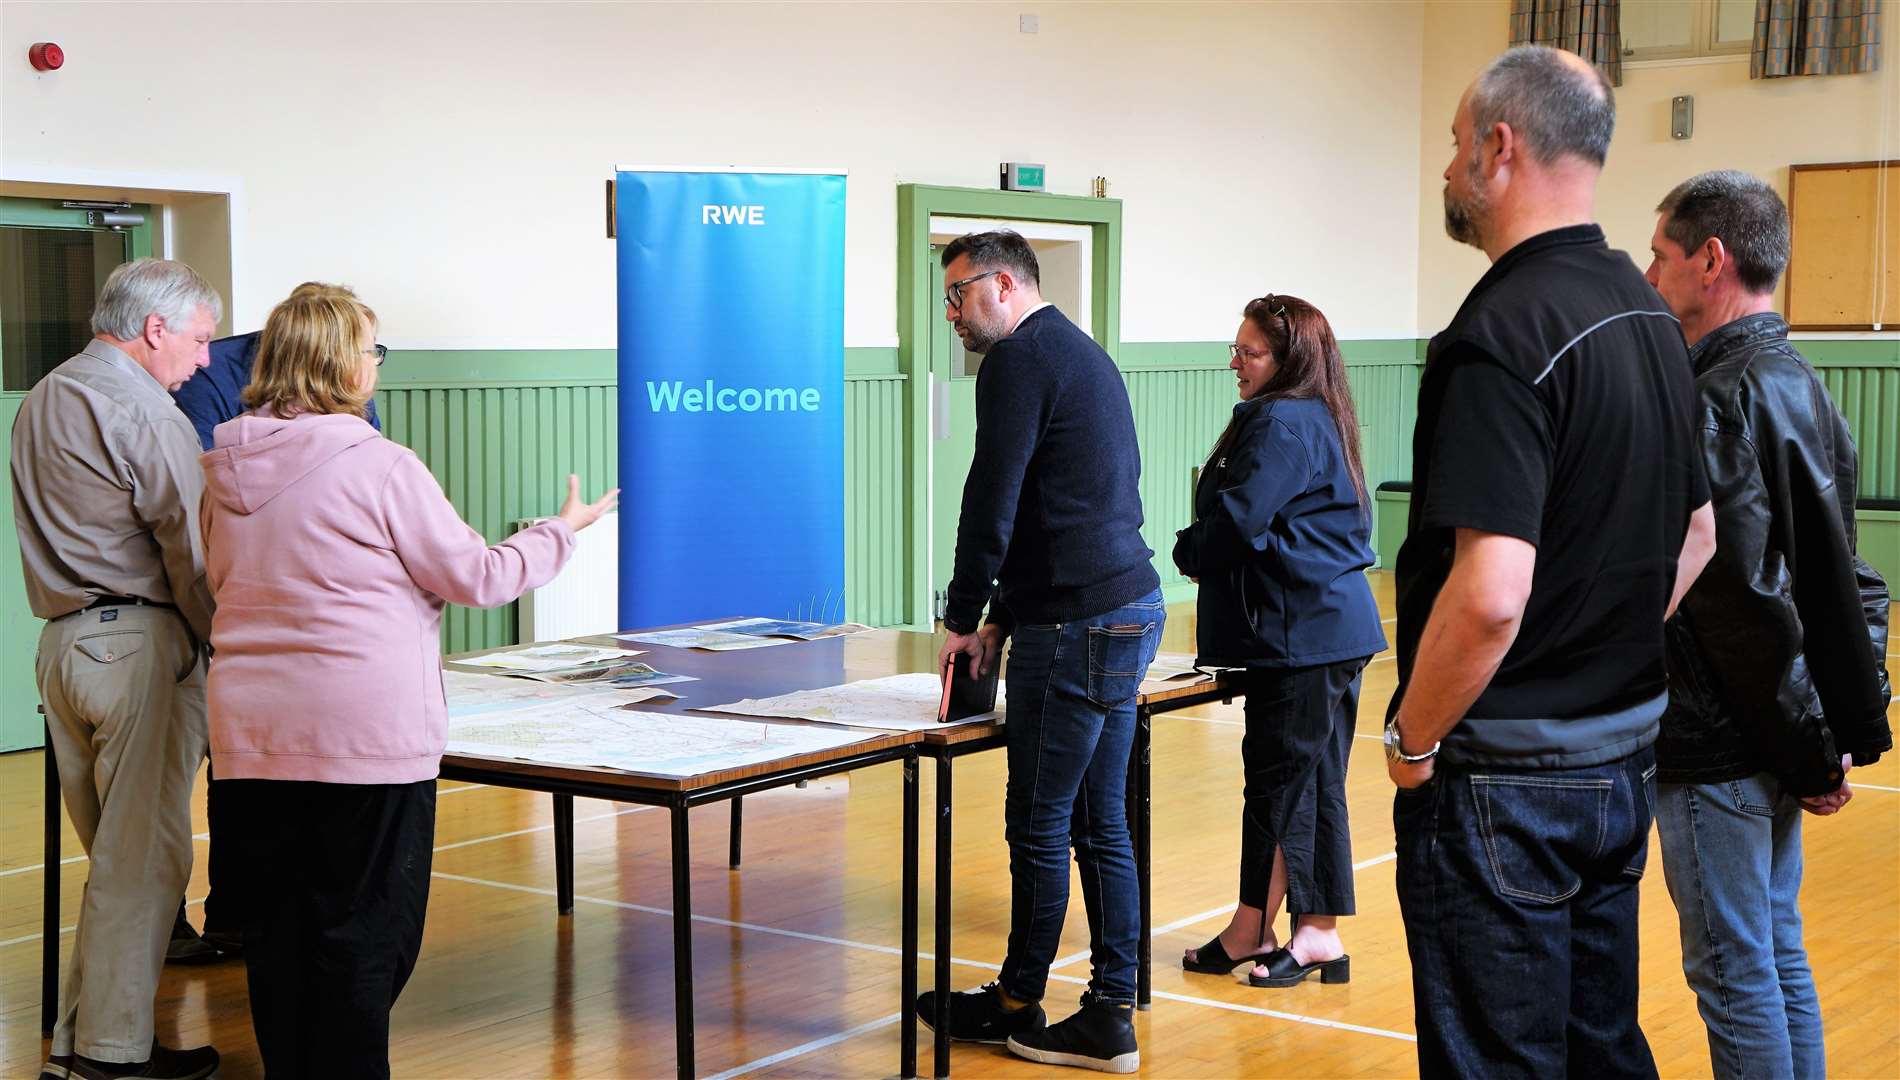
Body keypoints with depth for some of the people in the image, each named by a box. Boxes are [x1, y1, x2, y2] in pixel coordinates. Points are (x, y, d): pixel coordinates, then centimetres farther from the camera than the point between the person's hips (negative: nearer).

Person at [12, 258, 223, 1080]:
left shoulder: (40, 402, 17)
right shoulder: (140, 411, -12)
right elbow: (191, 550, -13)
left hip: (60, 638, 9)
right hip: (137, 643, -9)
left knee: (112, 852, 15)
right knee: (145, 857, -2)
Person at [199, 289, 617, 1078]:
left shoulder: (226, 468, 5)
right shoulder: (379, 466, -13)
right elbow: (477, 578, -7)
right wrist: (562, 531, 9)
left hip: (250, 735, 6)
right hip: (365, 731, -6)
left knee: (278, 926, 12)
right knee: (365, 931, 4)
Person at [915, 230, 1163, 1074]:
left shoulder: (1019, 361, -9)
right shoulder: (1085, 354, 22)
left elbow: (992, 502, -13)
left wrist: (964, 617, -1)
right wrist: (1004, 614, 21)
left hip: (1075, 625, -10)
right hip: (1128, 607, 10)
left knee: (1039, 824, 2)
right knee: (1099, 824, 10)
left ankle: (1016, 1003, 13)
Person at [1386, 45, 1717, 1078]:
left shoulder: (1502, 333, -21)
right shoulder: (1647, 315, 9)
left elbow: (1490, 593, -29)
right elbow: (1694, 536, 19)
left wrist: (1413, 737, -15)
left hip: (1505, 773, -9)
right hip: (1622, 755, 9)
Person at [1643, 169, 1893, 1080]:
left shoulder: (1719, 403, -18)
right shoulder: (1799, 383, 12)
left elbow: (1744, 600, -21)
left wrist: (1812, 749, -13)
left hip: (1719, 745, -9)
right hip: (1783, 741, 9)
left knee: (1733, 972, 0)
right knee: (1779, 955, 16)